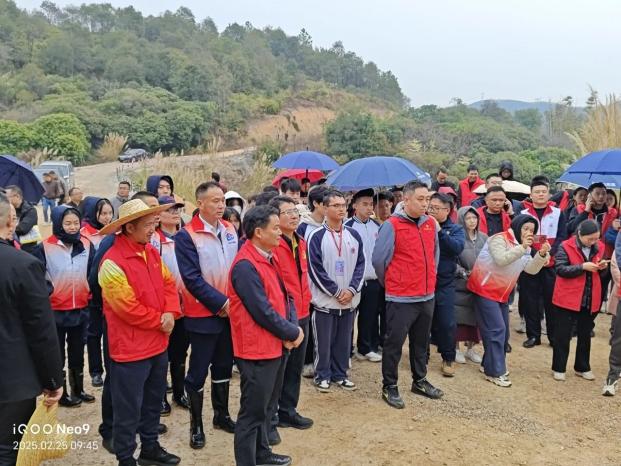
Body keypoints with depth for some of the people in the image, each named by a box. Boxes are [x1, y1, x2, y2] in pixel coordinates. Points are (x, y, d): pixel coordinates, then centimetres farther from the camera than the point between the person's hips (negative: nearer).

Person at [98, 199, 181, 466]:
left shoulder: (150, 251, 5)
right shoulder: (112, 262, -21)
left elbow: (168, 282, 9)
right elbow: (127, 308, -22)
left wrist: (170, 313, -8)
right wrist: (160, 321, -11)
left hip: (157, 343, 8)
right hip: (131, 348, -8)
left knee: (153, 400, 21)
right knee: (129, 409, 6)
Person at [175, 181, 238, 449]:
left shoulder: (230, 230, 4)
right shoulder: (186, 236, -13)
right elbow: (192, 279, -17)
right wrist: (221, 302, -18)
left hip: (231, 312, 5)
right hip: (203, 314, -5)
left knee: (224, 366, 18)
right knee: (198, 371, 6)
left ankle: (221, 415, 35)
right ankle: (196, 425, 21)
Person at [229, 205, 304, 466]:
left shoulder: (269, 258, 9)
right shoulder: (245, 266, -22)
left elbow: (284, 296, 11)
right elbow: (263, 311, -23)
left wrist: (292, 328, -5)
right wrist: (292, 333, -12)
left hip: (277, 345, 10)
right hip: (257, 349, -10)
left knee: (267, 406, 22)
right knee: (253, 412, 2)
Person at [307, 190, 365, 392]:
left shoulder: (354, 235, 5)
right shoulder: (317, 236, -8)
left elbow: (360, 264, 5)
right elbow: (315, 269, -11)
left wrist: (351, 290, -7)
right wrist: (336, 292, -12)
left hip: (350, 300, 4)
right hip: (325, 300, -4)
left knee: (344, 340, 13)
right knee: (324, 341, 5)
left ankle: (340, 374, 27)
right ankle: (322, 375, 21)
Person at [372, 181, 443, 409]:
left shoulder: (431, 223, 6)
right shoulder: (392, 225, -13)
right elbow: (379, 259, -10)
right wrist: (390, 283, 2)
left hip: (427, 296, 6)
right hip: (401, 298, -6)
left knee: (421, 342, 18)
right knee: (394, 343, 4)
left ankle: (420, 381, 34)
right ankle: (389, 387, 17)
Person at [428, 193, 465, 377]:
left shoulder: (455, 229, 3)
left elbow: (458, 247, -17)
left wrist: (439, 231, -22)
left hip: (445, 283, -1)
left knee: (447, 323, 2)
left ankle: (448, 359, 20)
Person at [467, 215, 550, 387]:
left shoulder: (523, 247, 12)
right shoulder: (499, 239, -15)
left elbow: (531, 269, 2)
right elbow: (501, 260, -31)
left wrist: (542, 254, -14)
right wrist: (522, 247, -32)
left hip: (502, 294, 9)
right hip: (485, 290, -9)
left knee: (504, 331, 12)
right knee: (496, 330, -12)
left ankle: (489, 365, 26)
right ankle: (495, 372, -5)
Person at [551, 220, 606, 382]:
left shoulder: (599, 247, 4)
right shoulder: (566, 246, -12)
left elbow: (601, 274, 15)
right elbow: (560, 269, -18)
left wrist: (602, 267, -7)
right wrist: (583, 266, -24)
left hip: (590, 300, 5)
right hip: (568, 299, -5)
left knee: (585, 334, 16)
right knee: (562, 335, 4)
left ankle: (582, 367, 29)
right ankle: (558, 368, 16)